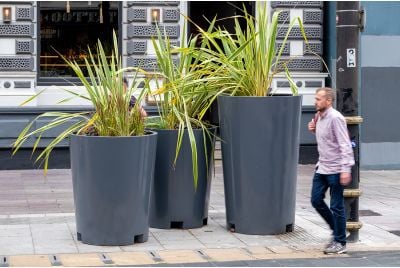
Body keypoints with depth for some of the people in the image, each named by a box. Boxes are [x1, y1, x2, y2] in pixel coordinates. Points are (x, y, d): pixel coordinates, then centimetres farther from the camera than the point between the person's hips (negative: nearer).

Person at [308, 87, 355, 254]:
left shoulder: (335, 118, -17)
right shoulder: (319, 117, 8)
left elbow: (345, 145, -21)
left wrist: (346, 169, -26)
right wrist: (314, 129, 3)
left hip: (335, 169, -9)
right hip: (322, 167, 9)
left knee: (336, 206, 0)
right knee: (316, 200, 12)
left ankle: (340, 242, 11)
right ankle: (337, 230, 29)